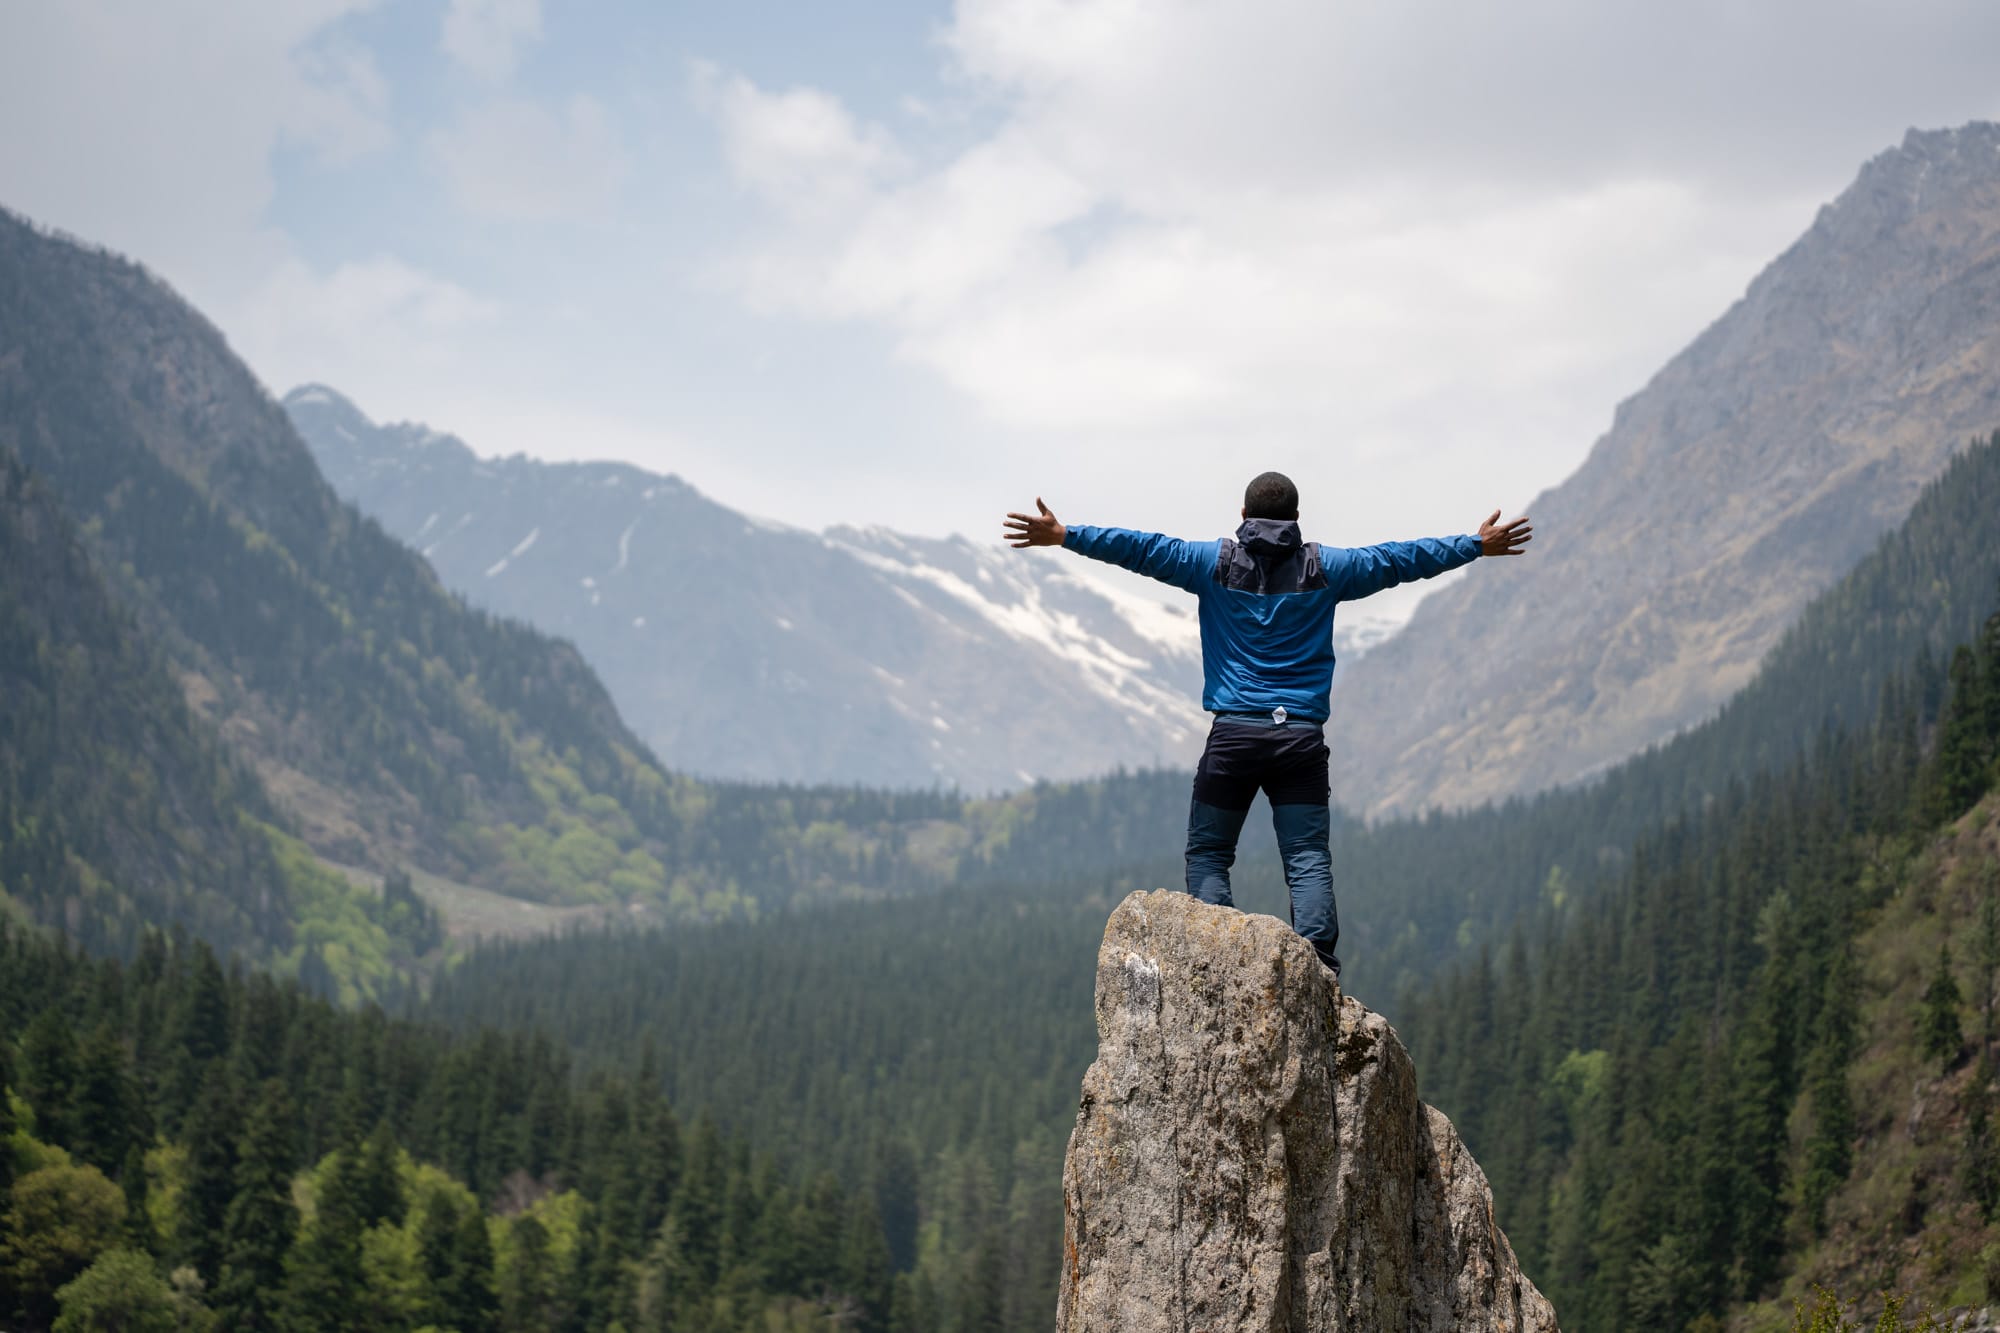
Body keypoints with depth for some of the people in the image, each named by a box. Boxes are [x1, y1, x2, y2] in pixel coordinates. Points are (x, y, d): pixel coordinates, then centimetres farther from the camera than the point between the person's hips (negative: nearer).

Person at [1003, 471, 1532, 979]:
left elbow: (1143, 549, 0)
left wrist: (1063, 536, 4)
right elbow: (1401, 559, 15)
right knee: (1308, 858, 0)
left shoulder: (1216, 563, 3)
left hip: (1233, 733, -1)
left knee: (1207, 852, 9)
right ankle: (1318, 964, -14)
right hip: (1301, 735, 1)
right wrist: (1477, 545, 27)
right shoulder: (1323, 568, 7)